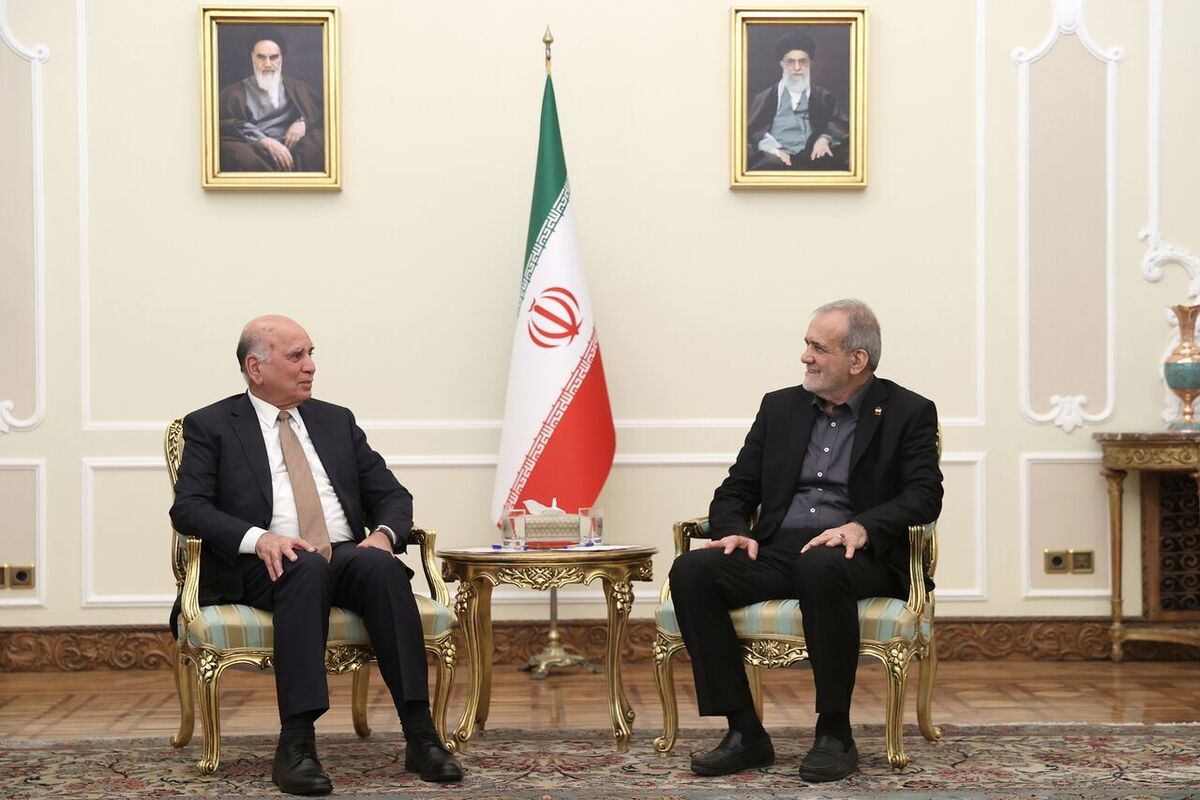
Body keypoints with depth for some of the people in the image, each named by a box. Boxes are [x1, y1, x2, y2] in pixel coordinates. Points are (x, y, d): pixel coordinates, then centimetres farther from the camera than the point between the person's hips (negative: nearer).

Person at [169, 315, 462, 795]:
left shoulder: (337, 421, 21)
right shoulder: (211, 426, 9)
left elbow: (392, 494, 17)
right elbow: (188, 508, -3)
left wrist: (384, 533, -7)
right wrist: (258, 538, -21)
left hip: (347, 556, 3)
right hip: (268, 567, -3)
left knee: (384, 567, -31)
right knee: (308, 570, -37)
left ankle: (420, 736, -34)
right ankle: (296, 743, -41)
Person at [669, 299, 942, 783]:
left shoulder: (908, 413, 5)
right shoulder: (780, 407, 17)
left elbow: (924, 496, -7)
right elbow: (737, 489, 16)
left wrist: (862, 527, -25)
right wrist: (734, 531, -7)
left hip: (857, 557, -4)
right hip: (776, 552, 4)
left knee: (821, 567, -40)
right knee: (691, 571, -24)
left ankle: (835, 734, -25)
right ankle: (745, 733, -19)